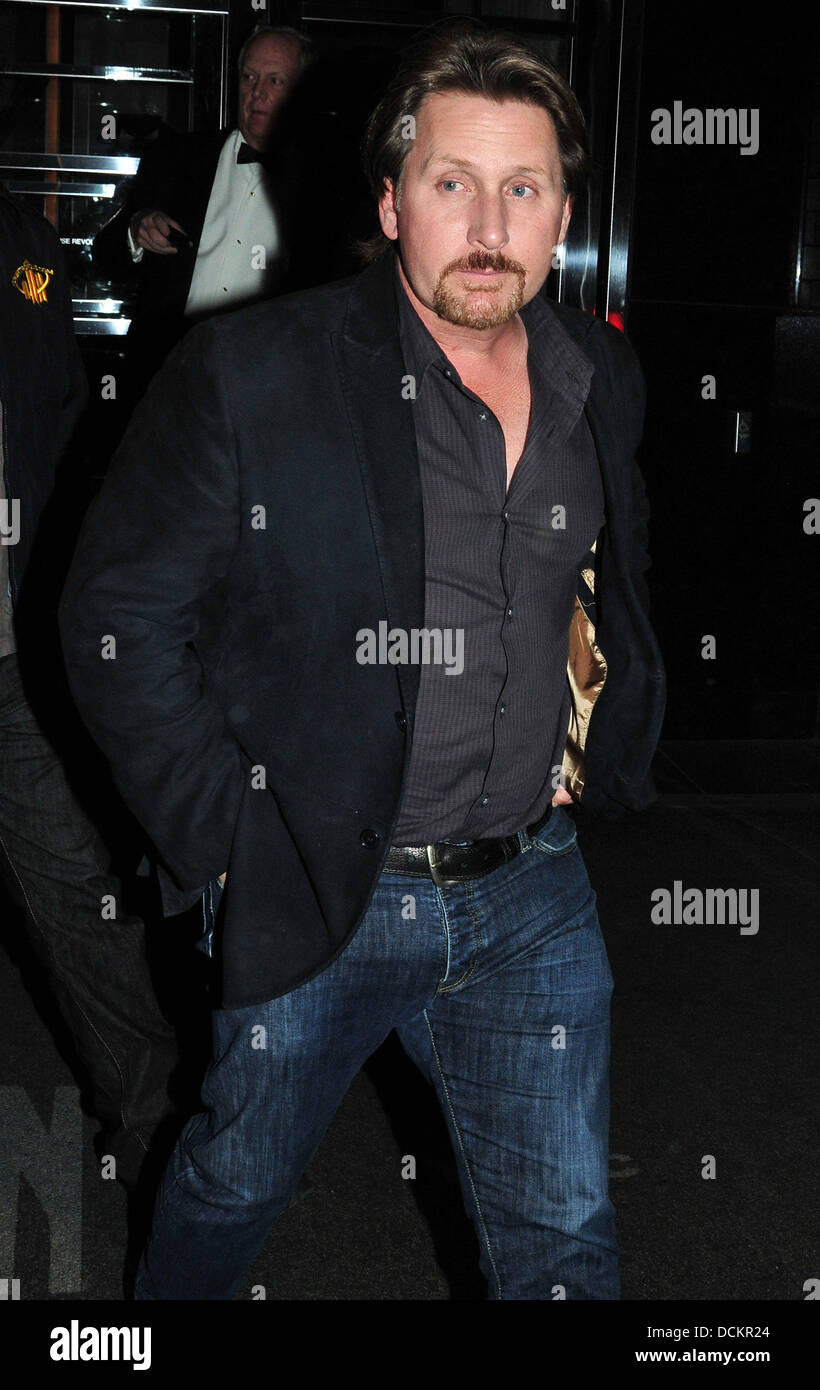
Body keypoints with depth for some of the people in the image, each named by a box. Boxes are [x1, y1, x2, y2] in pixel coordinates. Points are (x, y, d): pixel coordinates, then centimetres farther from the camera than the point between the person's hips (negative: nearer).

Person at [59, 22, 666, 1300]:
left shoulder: (606, 379, 2)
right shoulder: (251, 375, -14)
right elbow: (118, 615, -10)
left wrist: (612, 756, 10)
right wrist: (222, 838, -12)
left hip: (534, 894, 3)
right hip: (313, 891, -3)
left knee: (565, 1237, 12)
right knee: (234, 1183, 19)